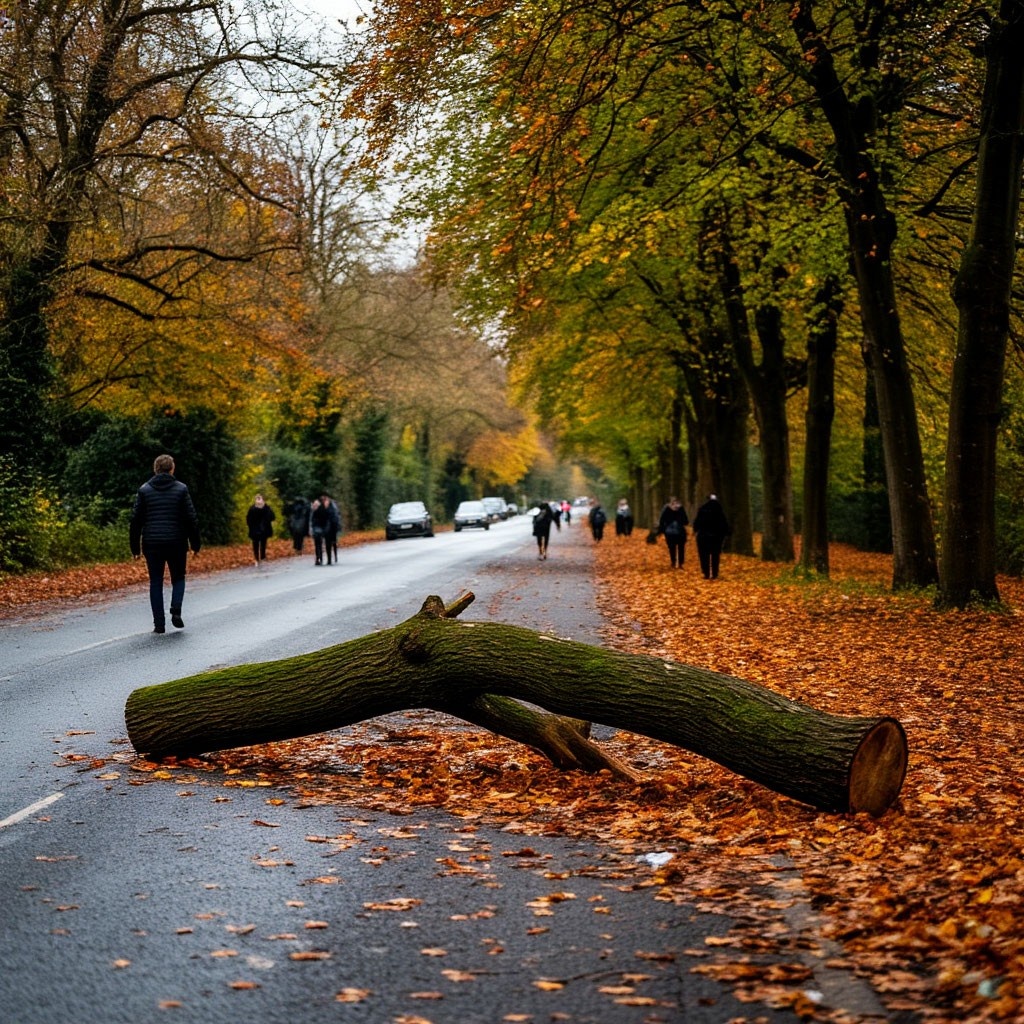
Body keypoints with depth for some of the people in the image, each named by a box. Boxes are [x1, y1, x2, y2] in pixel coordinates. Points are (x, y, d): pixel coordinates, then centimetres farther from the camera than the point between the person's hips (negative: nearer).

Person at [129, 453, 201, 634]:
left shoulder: (144, 490, 2)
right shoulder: (181, 489, -1)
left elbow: (135, 520, 1)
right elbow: (192, 519, -2)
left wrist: (135, 547, 7)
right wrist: (195, 544, 6)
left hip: (152, 544, 1)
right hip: (176, 543, -1)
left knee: (156, 582, 8)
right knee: (178, 578, 16)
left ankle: (159, 623, 3)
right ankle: (176, 610, -8)